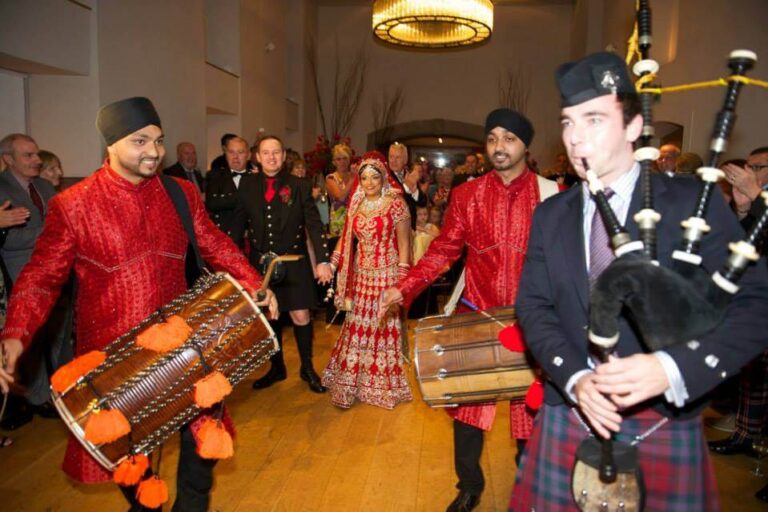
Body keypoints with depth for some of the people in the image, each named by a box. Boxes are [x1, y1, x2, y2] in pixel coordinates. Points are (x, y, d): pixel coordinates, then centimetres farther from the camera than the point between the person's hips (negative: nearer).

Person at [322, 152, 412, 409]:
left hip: (387, 274, -4)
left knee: (384, 327, 3)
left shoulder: (396, 203, -6)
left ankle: (383, 383, 20)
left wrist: (401, 279, -10)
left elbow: (404, 243, -6)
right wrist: (332, 264, 3)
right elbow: (348, 240, 13)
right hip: (361, 276, 4)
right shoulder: (356, 205, 8)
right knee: (358, 326, 7)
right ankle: (353, 381, 21)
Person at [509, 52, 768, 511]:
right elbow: (534, 306, 1)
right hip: (568, 418, 3)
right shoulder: (551, 215, 5)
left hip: (665, 424, -2)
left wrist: (673, 368, -25)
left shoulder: (693, 202, -5)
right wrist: (574, 378, -16)